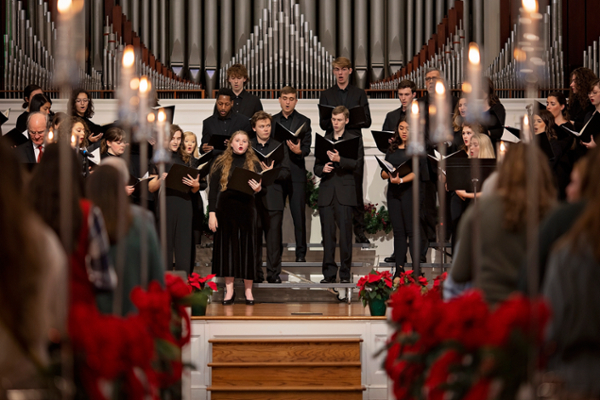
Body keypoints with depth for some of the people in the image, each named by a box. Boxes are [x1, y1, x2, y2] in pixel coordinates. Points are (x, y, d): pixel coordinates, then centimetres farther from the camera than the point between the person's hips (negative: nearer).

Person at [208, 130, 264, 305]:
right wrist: (212, 213, -5)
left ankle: (248, 290, 8)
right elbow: (213, 189, 4)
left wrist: (258, 189, -16)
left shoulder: (254, 164, 8)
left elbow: (260, 187, 8)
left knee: (247, 246, 0)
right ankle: (229, 290, 8)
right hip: (225, 210, 0)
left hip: (247, 210, 0)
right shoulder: (221, 163, 6)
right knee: (227, 246, 2)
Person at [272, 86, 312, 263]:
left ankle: (301, 253, 1)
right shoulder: (271, 121, 12)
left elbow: (307, 148, -2)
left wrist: (299, 151, -24)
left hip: (296, 174, -2)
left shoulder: (304, 121, 6)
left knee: (299, 215, -3)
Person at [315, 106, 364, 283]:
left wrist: (339, 159, -21)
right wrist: (322, 169, -5)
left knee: (345, 233, -6)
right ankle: (329, 273, 5)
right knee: (327, 234, 1)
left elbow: (358, 163, -7)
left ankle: (345, 273, 0)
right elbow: (316, 167, 17)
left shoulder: (354, 140, 7)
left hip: (345, 191, -3)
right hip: (326, 191, 3)